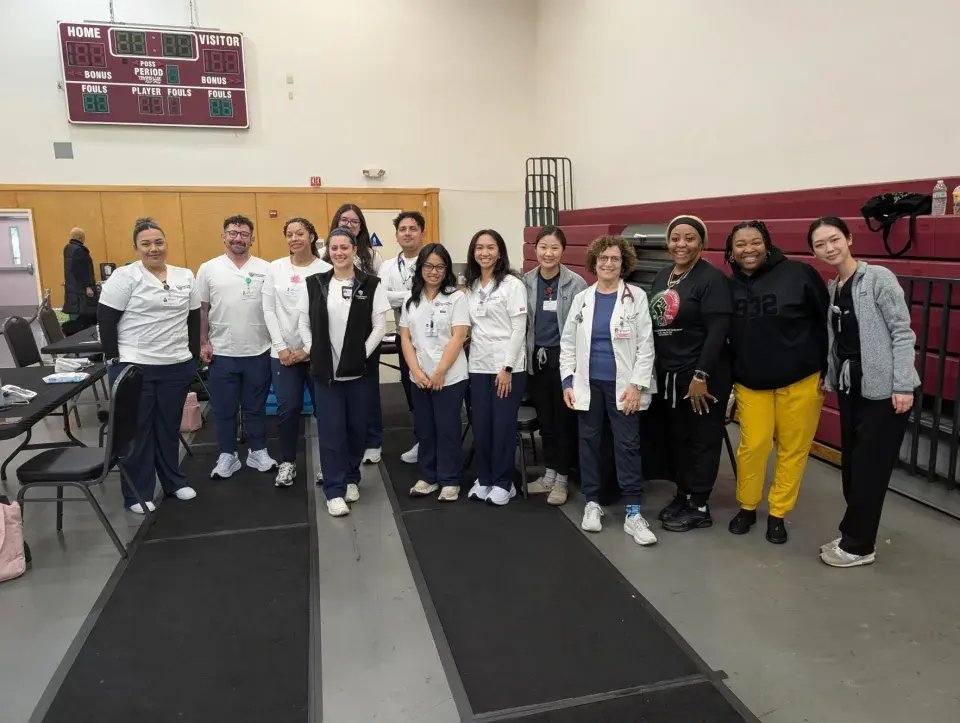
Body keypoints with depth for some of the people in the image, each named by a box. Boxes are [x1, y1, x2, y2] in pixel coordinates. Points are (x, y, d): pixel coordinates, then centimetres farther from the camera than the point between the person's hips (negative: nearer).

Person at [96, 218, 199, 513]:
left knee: (169, 427, 16)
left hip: (177, 366, 4)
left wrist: (194, 356, 8)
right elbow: (106, 319, -7)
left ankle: (174, 481, 30)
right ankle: (137, 493, 18)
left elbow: (194, 319, 12)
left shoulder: (185, 276, 7)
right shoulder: (124, 276, -7)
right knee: (137, 430, 6)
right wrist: (114, 359, -10)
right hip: (134, 367, -4)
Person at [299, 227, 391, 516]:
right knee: (330, 431, 1)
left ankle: (351, 479, 29)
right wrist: (313, 353, -2)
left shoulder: (371, 284, -2)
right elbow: (304, 323, 8)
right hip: (325, 370, 1)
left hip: (358, 370, -1)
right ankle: (334, 490, 8)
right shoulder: (315, 283, 4)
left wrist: (363, 354, -10)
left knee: (356, 428, 10)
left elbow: (380, 325, -4)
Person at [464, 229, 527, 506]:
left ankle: (503, 483, 14)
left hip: (508, 366, -5)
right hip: (478, 366, 5)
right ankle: (484, 478, 22)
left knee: (503, 426, 0)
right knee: (481, 425, 7)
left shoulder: (512, 284, -6)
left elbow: (519, 329, -10)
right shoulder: (471, 287, 12)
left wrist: (507, 367, -14)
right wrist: (468, 357, 5)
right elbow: (471, 327, 15)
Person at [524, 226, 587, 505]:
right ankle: (550, 472, 28)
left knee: (564, 419, 5)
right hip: (537, 358, 4)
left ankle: (561, 479, 17)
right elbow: (522, 322, 9)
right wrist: (526, 355, 7)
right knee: (544, 418, 13)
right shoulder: (526, 282, 3)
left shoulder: (576, 283, -8)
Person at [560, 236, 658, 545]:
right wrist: (568, 382, -1)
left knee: (627, 445, -1)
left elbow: (645, 345, -5)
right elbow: (568, 343, 7)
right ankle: (592, 503, 23)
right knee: (589, 442, 9)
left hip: (622, 385, -3)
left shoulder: (636, 297, -2)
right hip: (589, 383, 3)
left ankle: (633, 511, 6)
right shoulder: (582, 298, 6)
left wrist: (637, 384, -13)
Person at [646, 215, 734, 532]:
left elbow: (718, 332, -17)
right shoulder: (662, 276, 10)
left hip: (701, 375, -7)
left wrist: (700, 375, -20)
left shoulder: (712, 278, -12)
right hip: (666, 374, 7)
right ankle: (683, 495, 29)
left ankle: (698, 506, 17)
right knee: (674, 437, 14)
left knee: (702, 440, 6)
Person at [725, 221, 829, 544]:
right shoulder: (730, 288, 0)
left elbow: (826, 323, -5)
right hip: (750, 383, 2)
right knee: (752, 446, -2)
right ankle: (747, 507, 21)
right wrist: (728, 380, 9)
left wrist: (829, 371, -4)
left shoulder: (799, 274, -10)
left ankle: (777, 514, 24)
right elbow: (723, 338, 8)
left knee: (793, 449, 8)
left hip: (800, 380, -1)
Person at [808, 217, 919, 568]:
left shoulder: (879, 278, -10)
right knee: (851, 465, 13)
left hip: (883, 389, -7)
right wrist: (830, 377, 6)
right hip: (849, 387, 7)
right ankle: (853, 537, 26)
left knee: (869, 468, 0)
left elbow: (903, 332, -13)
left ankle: (858, 545, 13)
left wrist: (903, 386, -17)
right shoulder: (831, 289, 10)